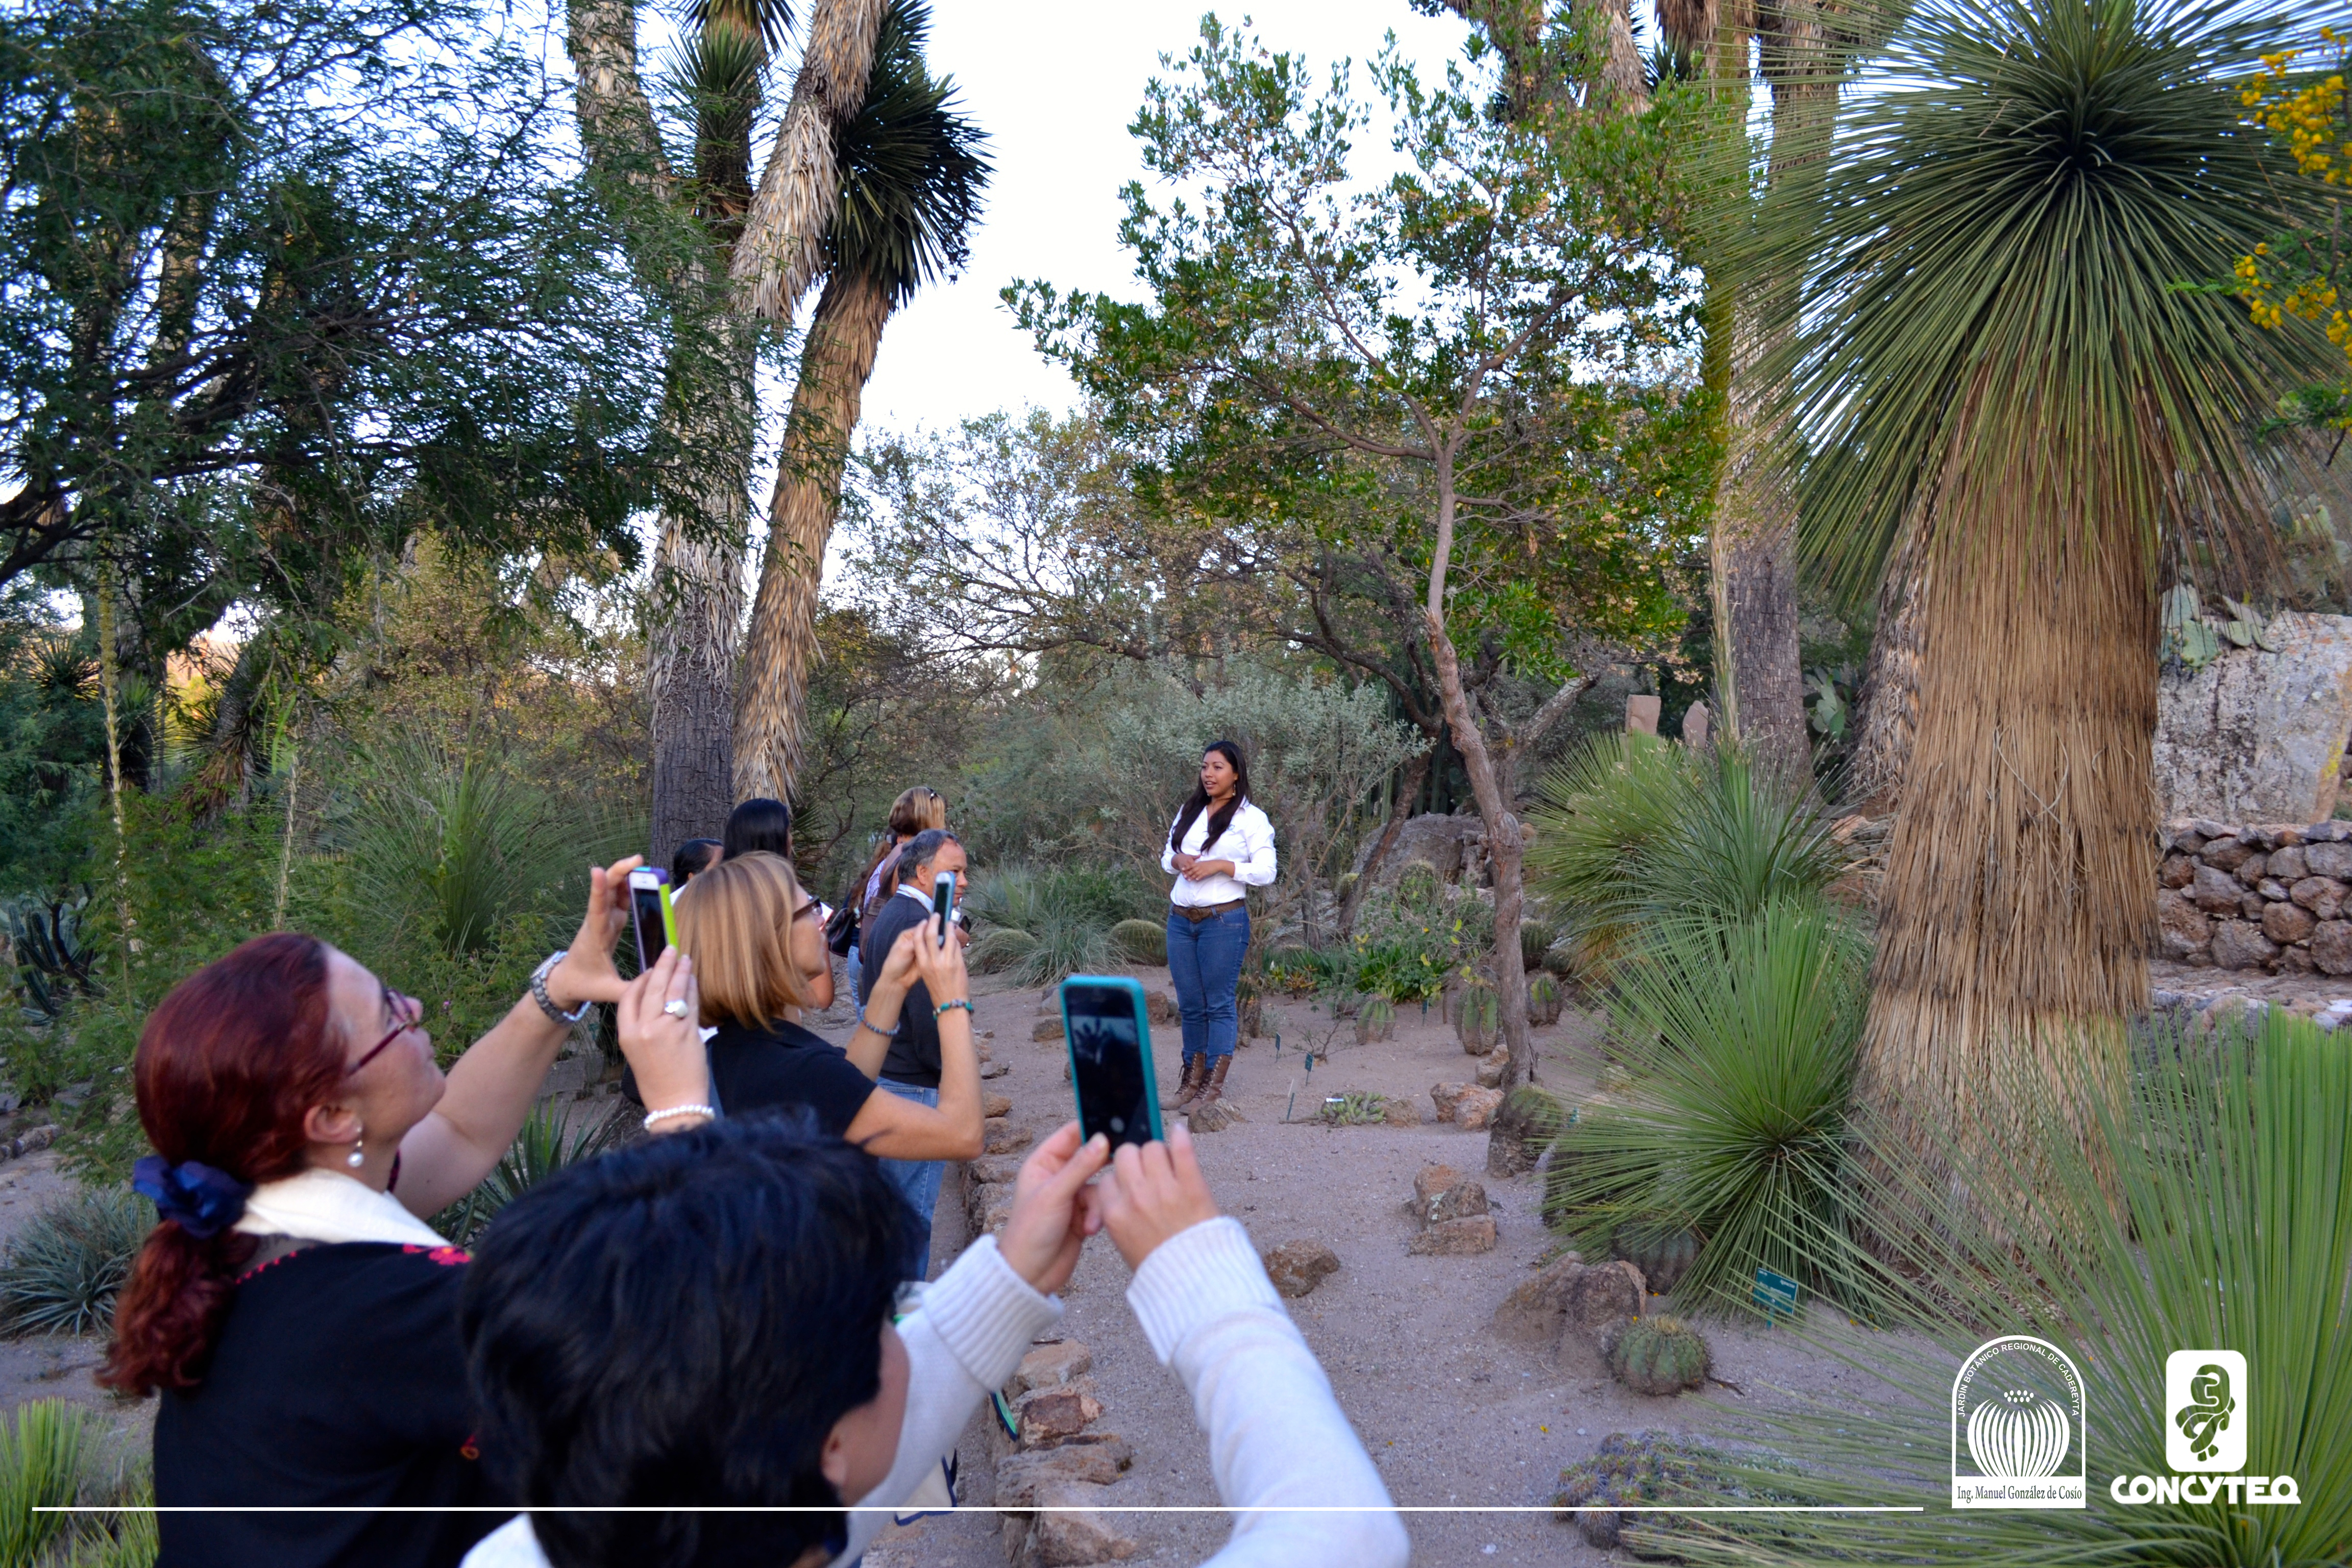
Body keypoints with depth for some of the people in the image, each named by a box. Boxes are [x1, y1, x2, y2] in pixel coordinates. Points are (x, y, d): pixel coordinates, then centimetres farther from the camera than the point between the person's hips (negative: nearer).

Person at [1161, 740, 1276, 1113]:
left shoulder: (1251, 818, -4)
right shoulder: (1189, 812, 14)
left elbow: (1266, 872, -9)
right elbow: (1167, 857, 19)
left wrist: (1221, 865, -18)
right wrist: (1178, 860, -4)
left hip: (1223, 921, -6)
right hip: (1180, 919, 6)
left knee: (1220, 1004, -1)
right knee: (1190, 1005, 10)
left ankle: (1214, 1086, 4)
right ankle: (1192, 1080, 18)